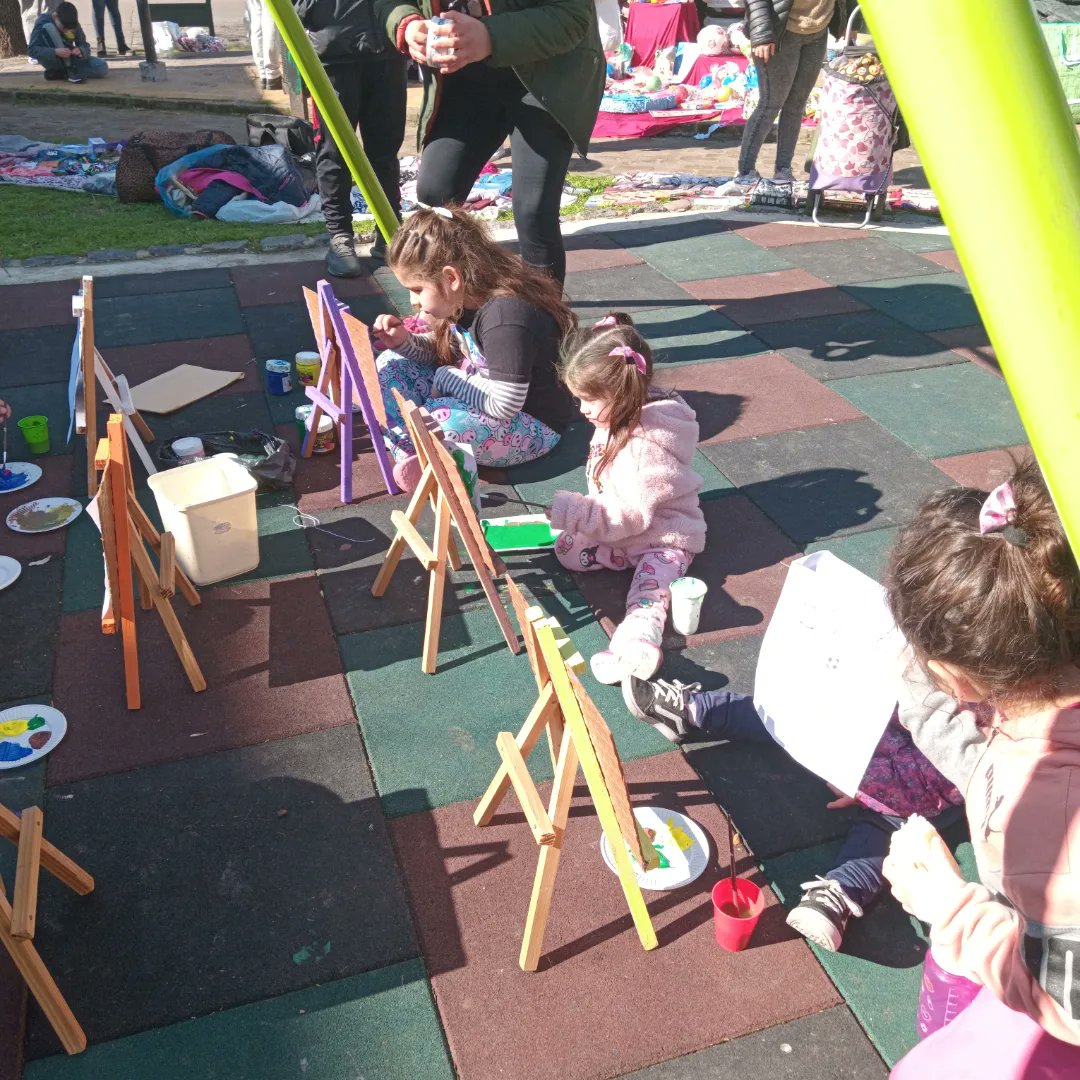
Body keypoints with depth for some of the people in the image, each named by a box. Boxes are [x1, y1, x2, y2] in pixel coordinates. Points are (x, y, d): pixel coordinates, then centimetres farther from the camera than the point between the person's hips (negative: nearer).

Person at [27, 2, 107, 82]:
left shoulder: (73, 24, -7)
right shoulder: (43, 22, -18)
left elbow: (85, 46, -5)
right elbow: (32, 50, -24)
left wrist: (81, 51, -30)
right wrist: (55, 52, -40)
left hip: (68, 59, 4)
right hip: (51, 60, -4)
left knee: (102, 67, -17)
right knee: (48, 27, -29)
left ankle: (60, 73, -13)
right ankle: (70, 70, -27)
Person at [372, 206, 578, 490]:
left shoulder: (506, 315, -30)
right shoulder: (462, 299, -4)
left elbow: (503, 405, -31)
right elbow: (443, 351, 14)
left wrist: (445, 378, -18)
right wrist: (404, 343, -7)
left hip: (533, 425, -9)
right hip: (481, 398, 10)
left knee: (439, 421, -37)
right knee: (390, 364, 2)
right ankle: (409, 454, -15)